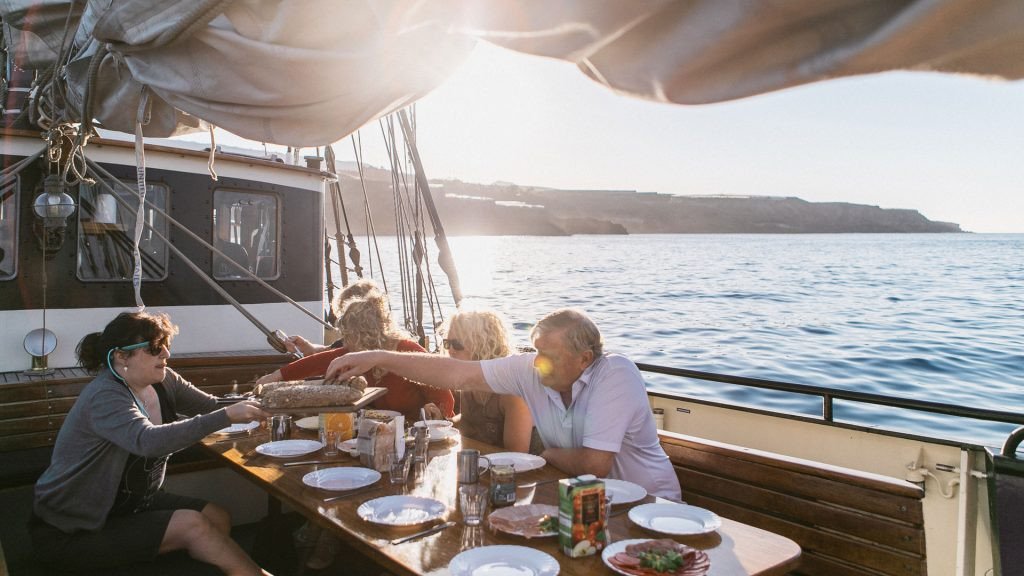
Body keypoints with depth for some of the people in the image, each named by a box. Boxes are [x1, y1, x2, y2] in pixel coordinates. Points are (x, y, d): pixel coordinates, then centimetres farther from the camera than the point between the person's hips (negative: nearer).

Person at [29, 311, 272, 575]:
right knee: (191, 525, -19)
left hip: (130, 503, 8)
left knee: (218, 519, -9)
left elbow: (211, 407, 2)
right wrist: (227, 416, -44)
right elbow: (150, 441, -42)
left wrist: (252, 403, -18)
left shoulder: (163, 381, -2)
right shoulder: (105, 397, -26)